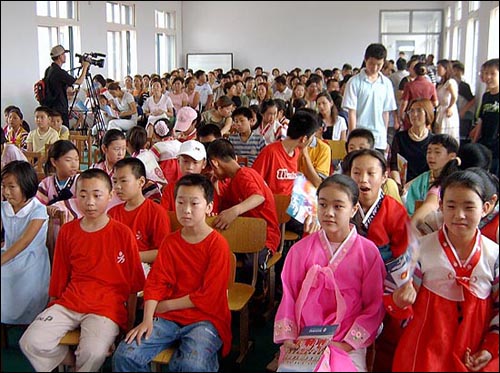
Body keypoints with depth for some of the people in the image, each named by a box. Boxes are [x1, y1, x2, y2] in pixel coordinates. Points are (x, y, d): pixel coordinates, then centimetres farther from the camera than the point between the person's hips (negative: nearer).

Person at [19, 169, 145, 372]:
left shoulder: (123, 233, -4)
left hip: (107, 307, -4)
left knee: (93, 352, -29)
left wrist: (129, 320, 2)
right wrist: (53, 307, 17)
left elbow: (133, 282, 2)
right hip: (69, 302, 4)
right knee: (31, 342, -17)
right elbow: (59, 276, 16)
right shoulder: (67, 231, 7)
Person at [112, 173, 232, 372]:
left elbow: (208, 296, -10)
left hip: (205, 318, -4)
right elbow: (155, 282, 2)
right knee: (124, 355, -14)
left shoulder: (217, 244, -7)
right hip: (168, 318, 5)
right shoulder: (170, 242, 9)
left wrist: (166, 305, -5)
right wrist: (147, 320, -13)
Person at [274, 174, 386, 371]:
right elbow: (288, 298, 6)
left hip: (347, 345, -1)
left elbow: (374, 307, -1)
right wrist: (287, 338, -3)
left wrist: (348, 344, -7)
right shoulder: (300, 250, 1)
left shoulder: (368, 252, -3)